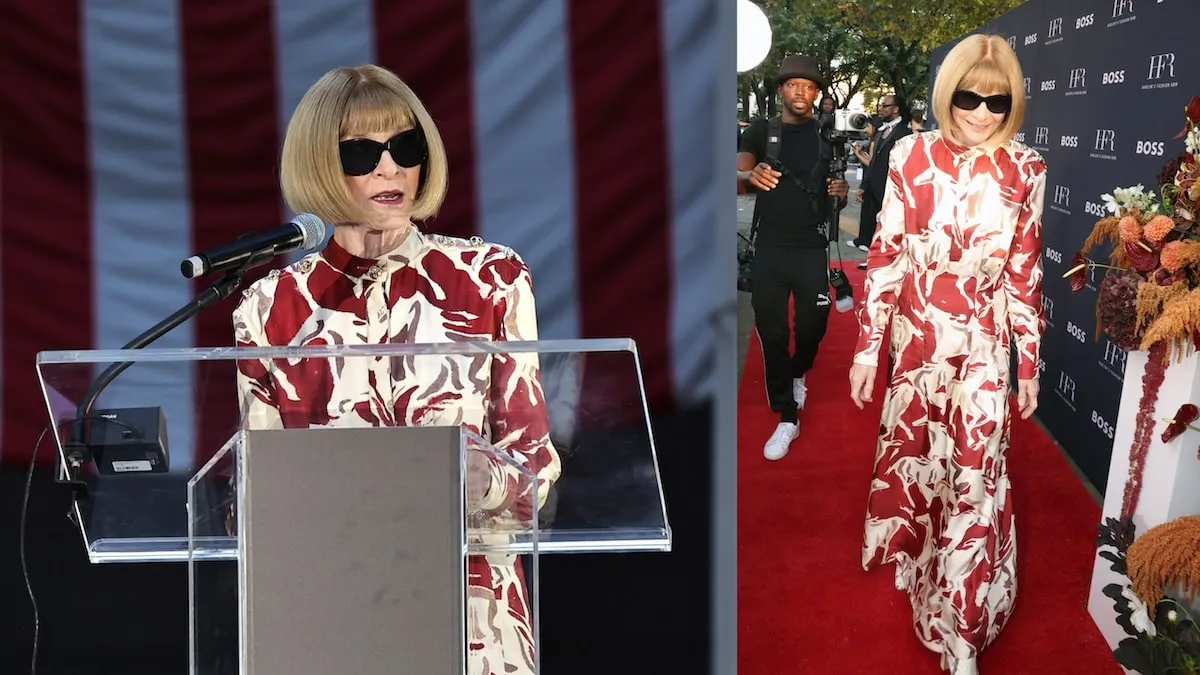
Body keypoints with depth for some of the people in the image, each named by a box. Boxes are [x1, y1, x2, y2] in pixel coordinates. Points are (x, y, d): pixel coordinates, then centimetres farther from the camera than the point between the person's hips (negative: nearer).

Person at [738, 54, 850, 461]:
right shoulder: (760, 131, 1)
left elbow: (835, 189, 14)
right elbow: (738, 177, -9)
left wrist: (841, 191, -10)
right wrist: (751, 175, -33)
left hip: (812, 249, 1)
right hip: (769, 249, -1)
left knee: (812, 327, 5)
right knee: (772, 334, 2)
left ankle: (799, 374, 40)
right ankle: (787, 419, 11)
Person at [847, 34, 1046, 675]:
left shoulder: (1024, 170, -5)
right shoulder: (912, 155, -8)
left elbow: (1026, 272, 1)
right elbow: (886, 255, -4)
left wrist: (1030, 362, 4)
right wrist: (867, 347, -3)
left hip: (984, 345, 0)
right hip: (917, 336, 0)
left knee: (974, 478, 0)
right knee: (913, 457, 17)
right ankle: (917, 559, 45)